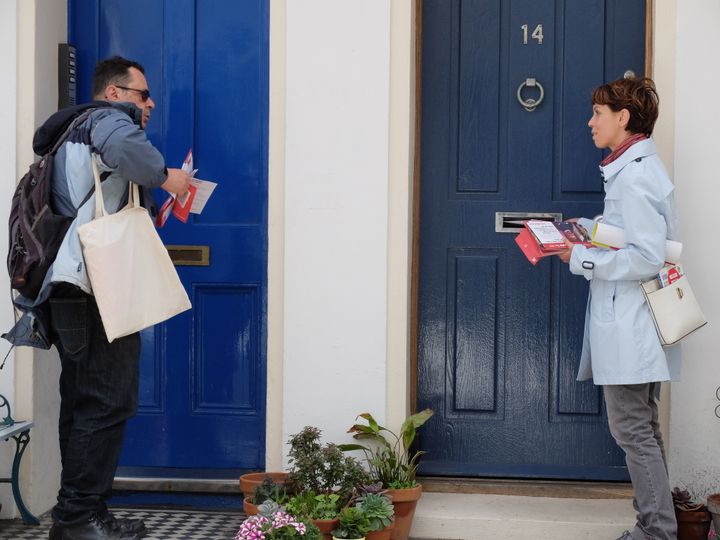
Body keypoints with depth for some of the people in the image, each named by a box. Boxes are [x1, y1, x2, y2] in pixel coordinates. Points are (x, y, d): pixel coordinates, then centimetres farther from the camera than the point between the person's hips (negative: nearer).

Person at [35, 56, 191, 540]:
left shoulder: (73, 131, 28)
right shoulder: (113, 115, -2)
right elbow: (120, 143, -28)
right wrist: (164, 177, -14)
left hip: (70, 288, 10)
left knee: (84, 403, 11)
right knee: (109, 402, -8)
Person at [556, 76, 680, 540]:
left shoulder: (634, 176, -18)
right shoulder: (644, 167, 14)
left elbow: (647, 258, -23)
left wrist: (581, 259, -17)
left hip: (628, 326, -11)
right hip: (637, 325, 11)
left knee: (631, 429, -4)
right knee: (644, 426, 16)